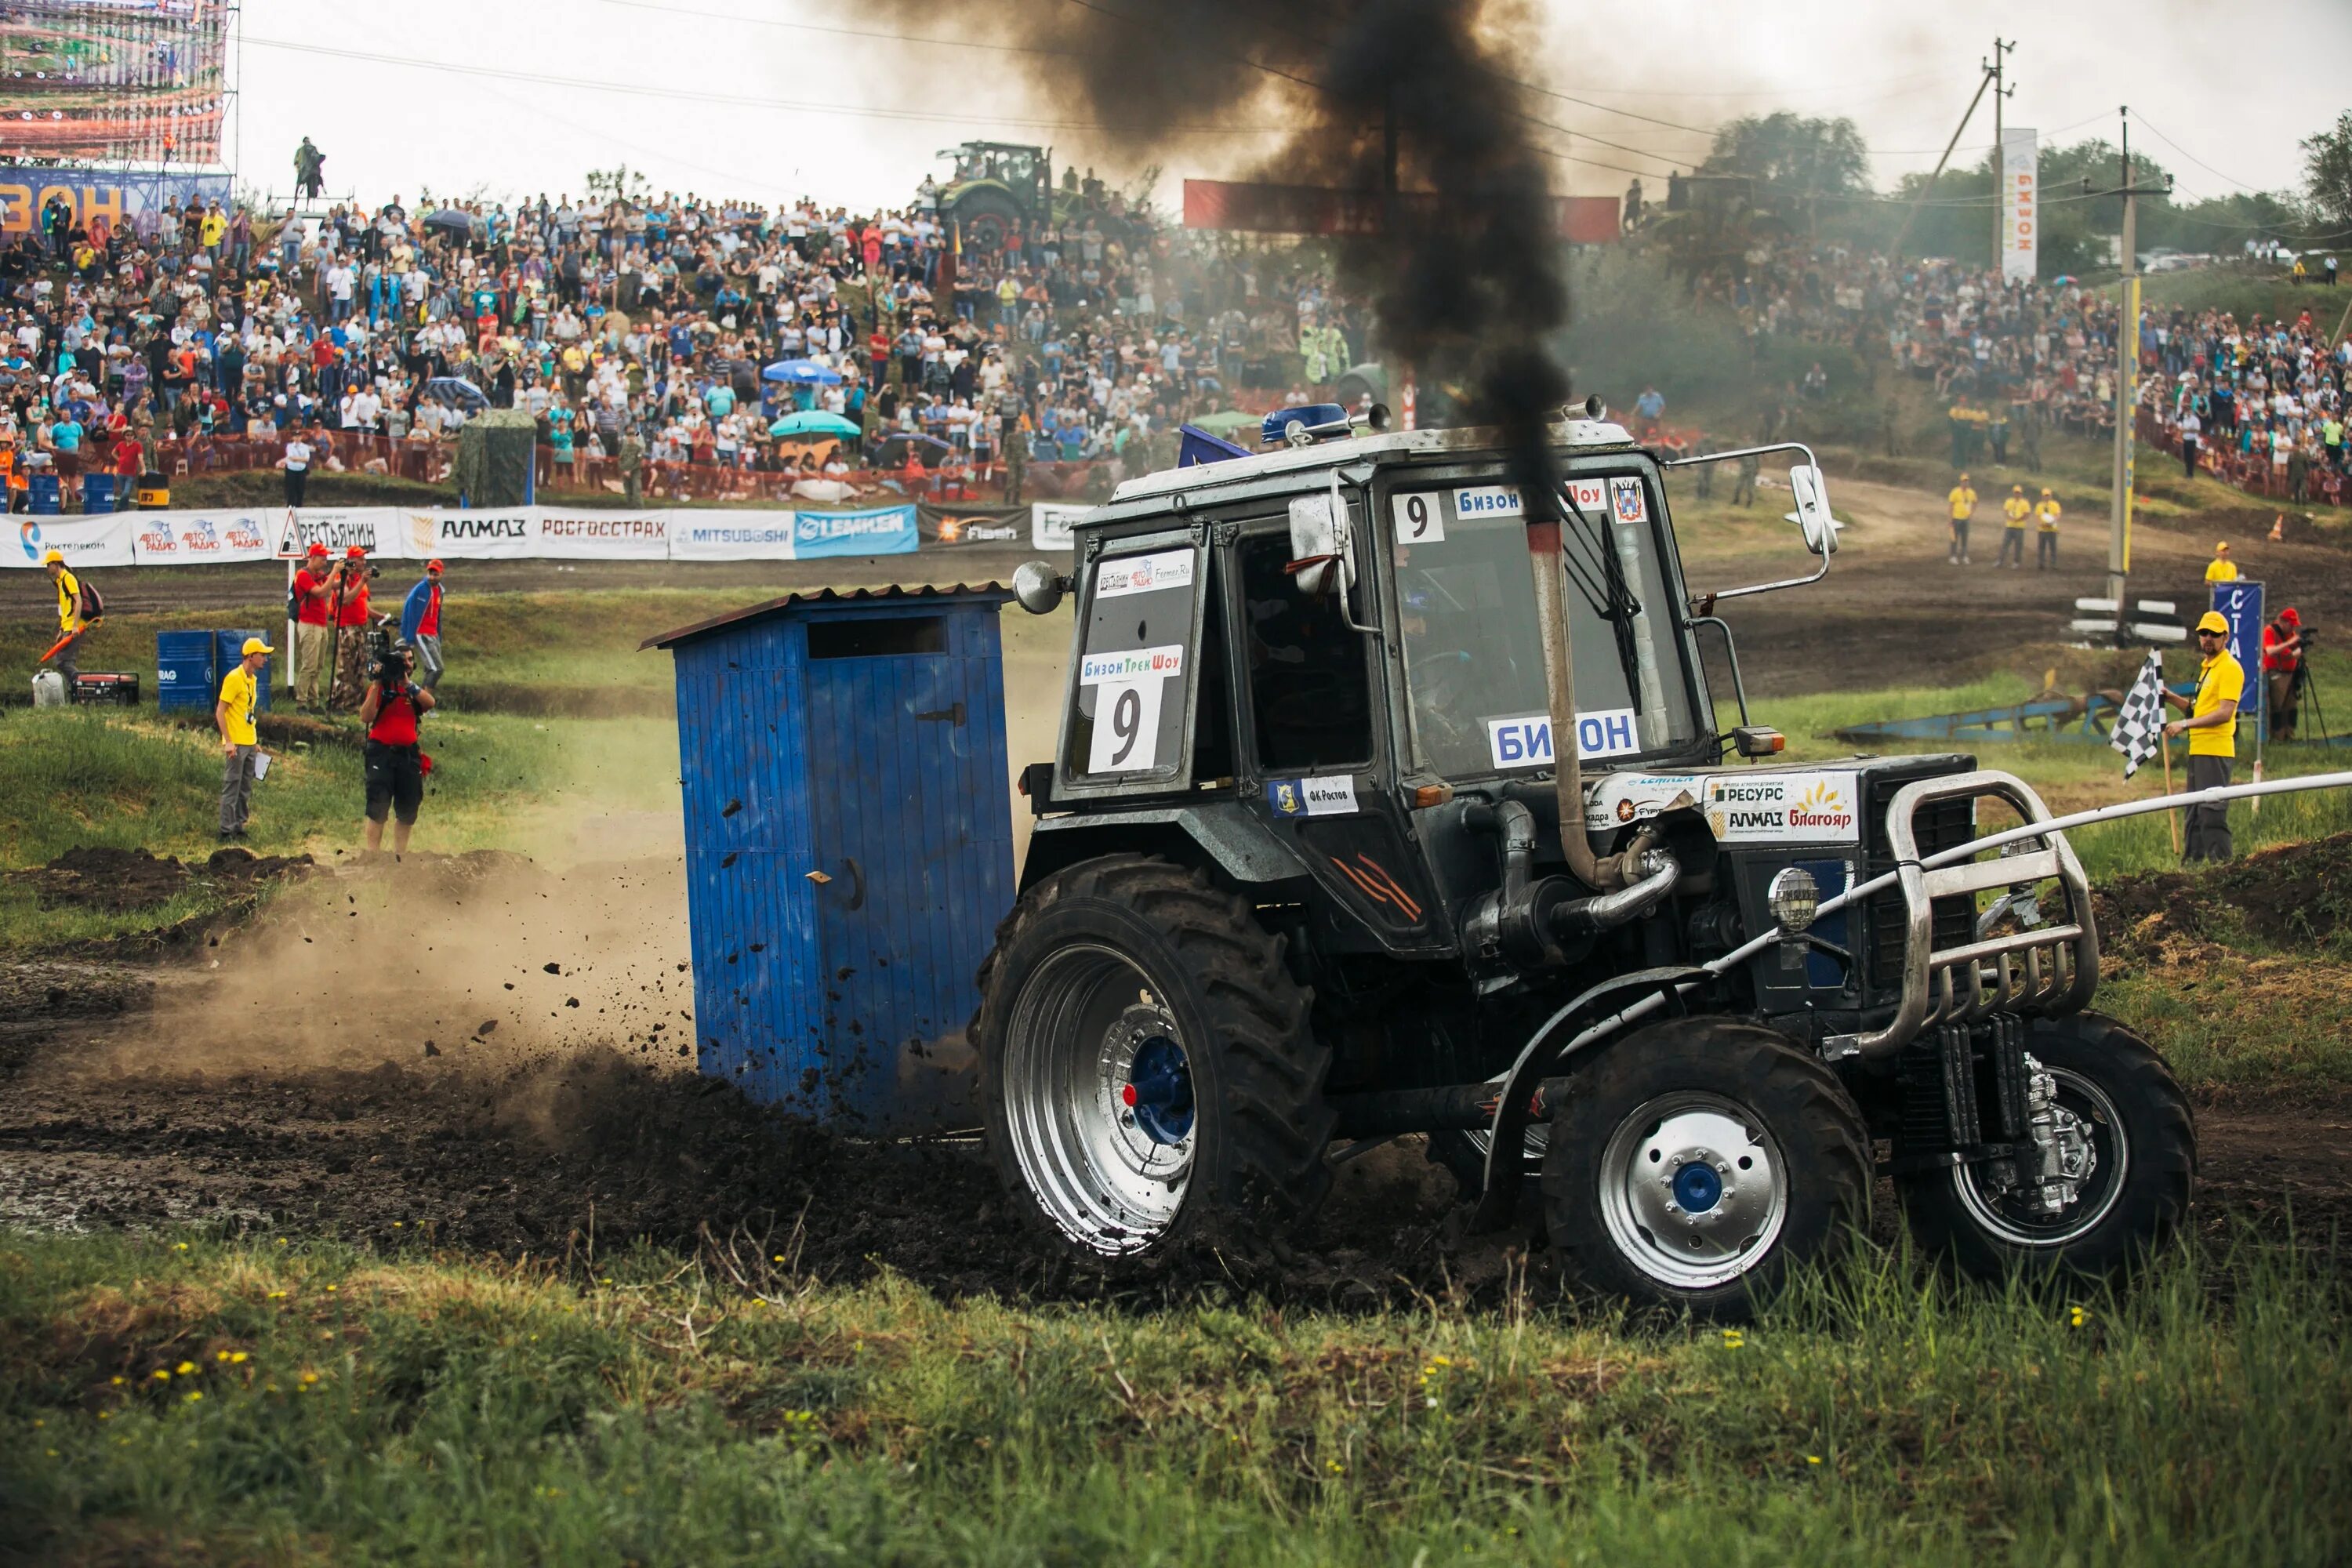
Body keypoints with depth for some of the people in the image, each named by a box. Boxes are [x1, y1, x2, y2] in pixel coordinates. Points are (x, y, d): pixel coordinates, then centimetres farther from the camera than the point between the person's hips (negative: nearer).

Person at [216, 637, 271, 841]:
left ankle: (239, 826, 18)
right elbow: (220, 712, -15)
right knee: (231, 787, -4)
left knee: (245, 789, 11)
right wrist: (228, 742, -20)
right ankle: (227, 830, 0)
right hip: (236, 744, -8)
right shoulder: (234, 678, -13)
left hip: (249, 744, 8)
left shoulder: (253, 679, 13)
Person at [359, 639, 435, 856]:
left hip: (408, 754, 5)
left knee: (407, 812, 10)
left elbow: (430, 703, -10)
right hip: (382, 753, -5)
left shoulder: (415, 688, 13)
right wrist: (376, 685, -17)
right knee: (378, 809, -12)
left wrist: (406, 682, -18)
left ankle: (400, 854, 20)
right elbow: (366, 717, -13)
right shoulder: (380, 687, 1)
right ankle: (372, 855, -12)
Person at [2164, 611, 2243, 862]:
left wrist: (2186, 724, -22)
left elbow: (2225, 713, -20)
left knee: (2213, 814, -12)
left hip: (2215, 752, -10)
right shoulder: (2207, 667, 19)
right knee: (2195, 815, 13)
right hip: (2198, 750, 10)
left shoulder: (2230, 668, -11)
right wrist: (2171, 698, 12)